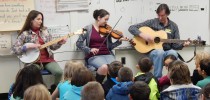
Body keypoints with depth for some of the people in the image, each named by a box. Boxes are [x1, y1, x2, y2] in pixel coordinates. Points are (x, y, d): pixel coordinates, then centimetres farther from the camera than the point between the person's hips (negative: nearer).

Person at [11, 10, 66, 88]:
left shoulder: (45, 31, 11)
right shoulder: (25, 34, -1)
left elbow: (52, 46, 16)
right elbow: (14, 49, -7)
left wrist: (60, 43, -3)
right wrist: (28, 46, -19)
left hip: (47, 59, 4)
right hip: (34, 61, -3)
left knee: (59, 72, -22)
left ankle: (56, 88, 7)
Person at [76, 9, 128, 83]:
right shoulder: (88, 29, 1)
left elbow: (110, 46, 10)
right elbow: (79, 43, -2)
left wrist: (119, 40, -4)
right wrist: (89, 50, -15)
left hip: (107, 55, 3)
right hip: (94, 56, -3)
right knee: (104, 67, -35)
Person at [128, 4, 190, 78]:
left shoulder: (173, 26, 9)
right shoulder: (151, 22, 2)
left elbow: (175, 45, 9)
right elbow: (131, 28, -2)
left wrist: (183, 44, -12)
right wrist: (143, 35, -17)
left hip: (167, 51, 2)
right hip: (153, 51, -2)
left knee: (173, 53, -34)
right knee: (160, 52, -37)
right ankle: (157, 79, -29)